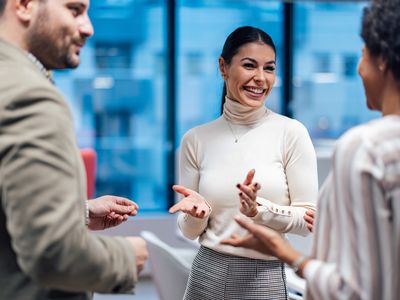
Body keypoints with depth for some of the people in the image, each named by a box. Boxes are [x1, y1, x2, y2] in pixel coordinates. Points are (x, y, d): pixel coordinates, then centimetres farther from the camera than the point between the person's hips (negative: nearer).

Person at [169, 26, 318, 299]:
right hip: (207, 276, 2)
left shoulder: (291, 132, -7)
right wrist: (197, 212, -16)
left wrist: (260, 209, -22)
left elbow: (310, 220, -7)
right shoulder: (196, 139, 0)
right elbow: (190, 232, 4)